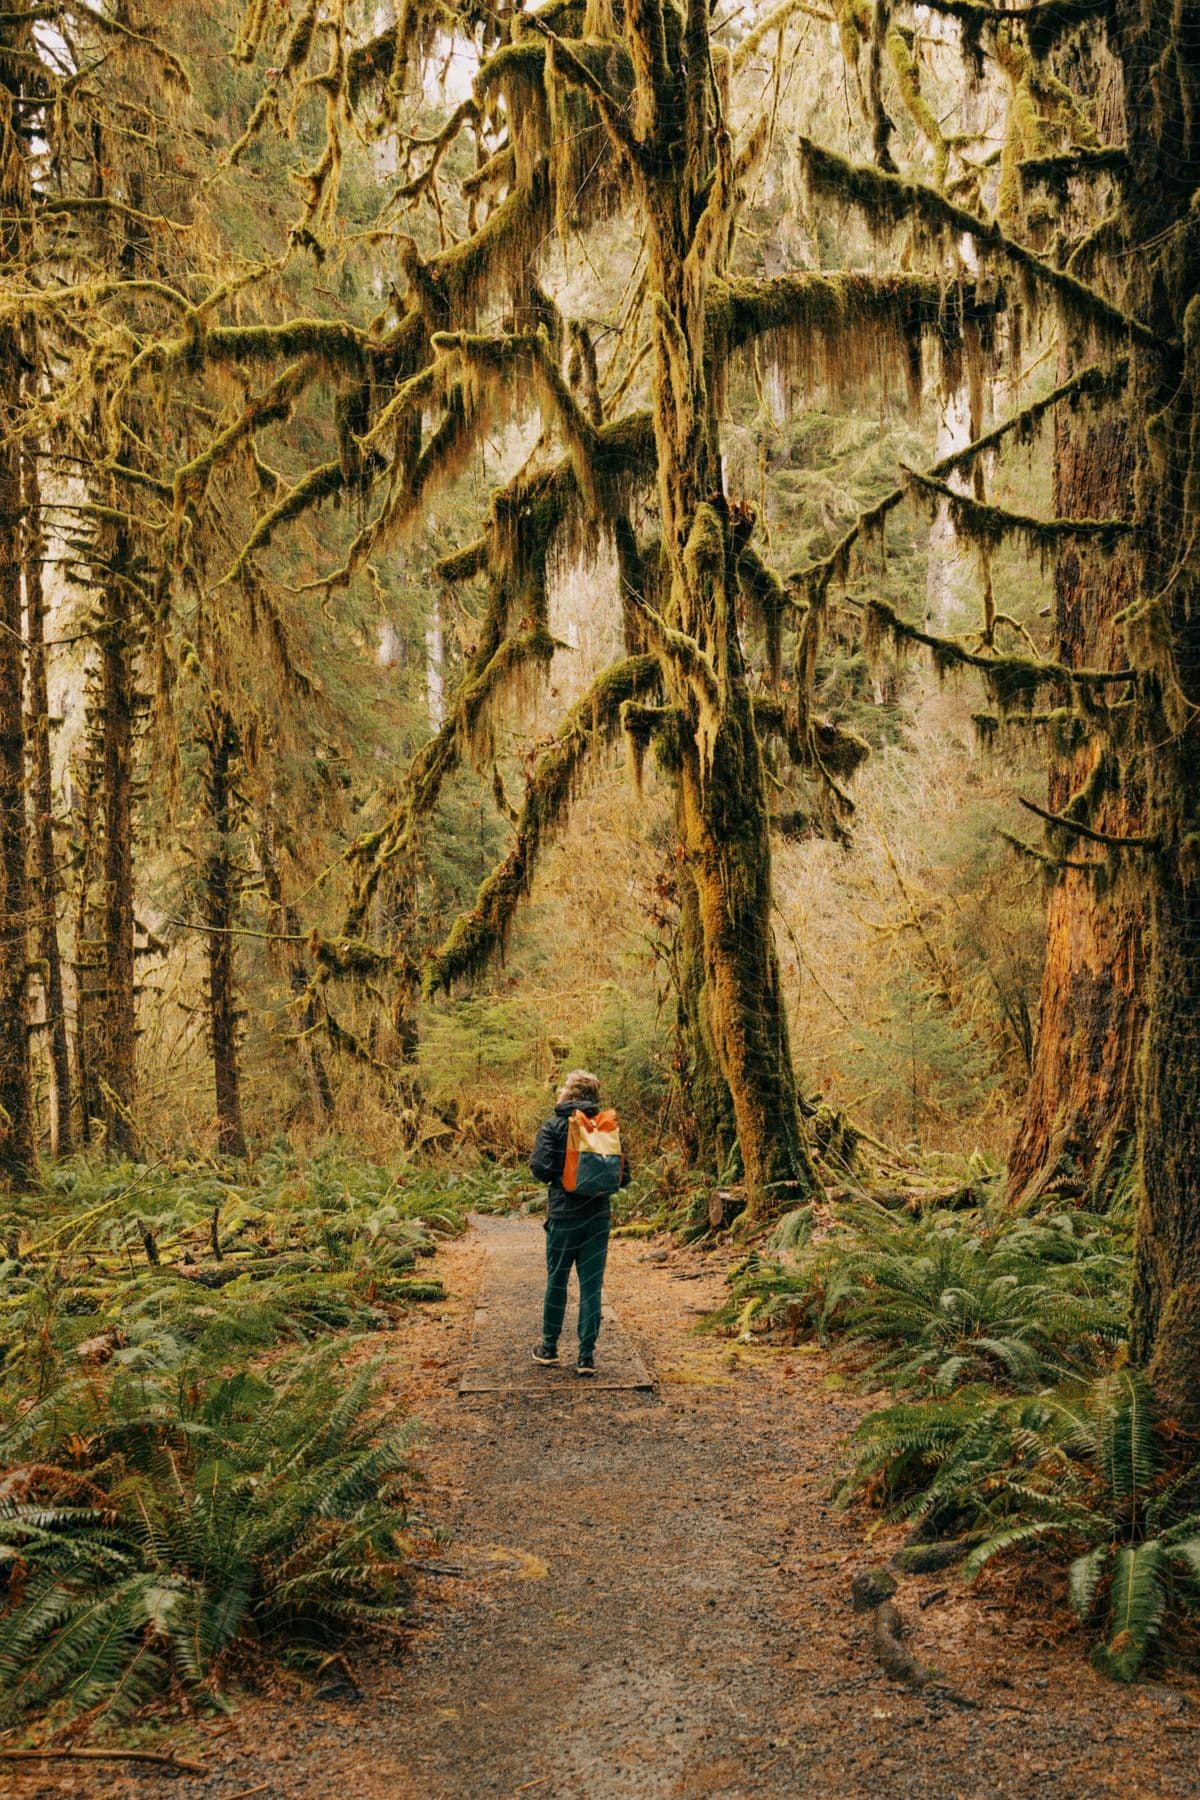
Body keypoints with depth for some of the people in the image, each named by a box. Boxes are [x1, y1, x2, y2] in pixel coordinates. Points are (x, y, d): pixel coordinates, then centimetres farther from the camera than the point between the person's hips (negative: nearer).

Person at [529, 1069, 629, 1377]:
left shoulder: (552, 1127, -7)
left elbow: (541, 1168, -15)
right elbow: (623, 1176, 1)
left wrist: (557, 1177, 6)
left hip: (563, 1215, -2)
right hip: (598, 1216, 2)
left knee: (557, 1281, 13)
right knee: (591, 1286, 5)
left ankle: (549, 1346, 25)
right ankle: (587, 1356, 3)